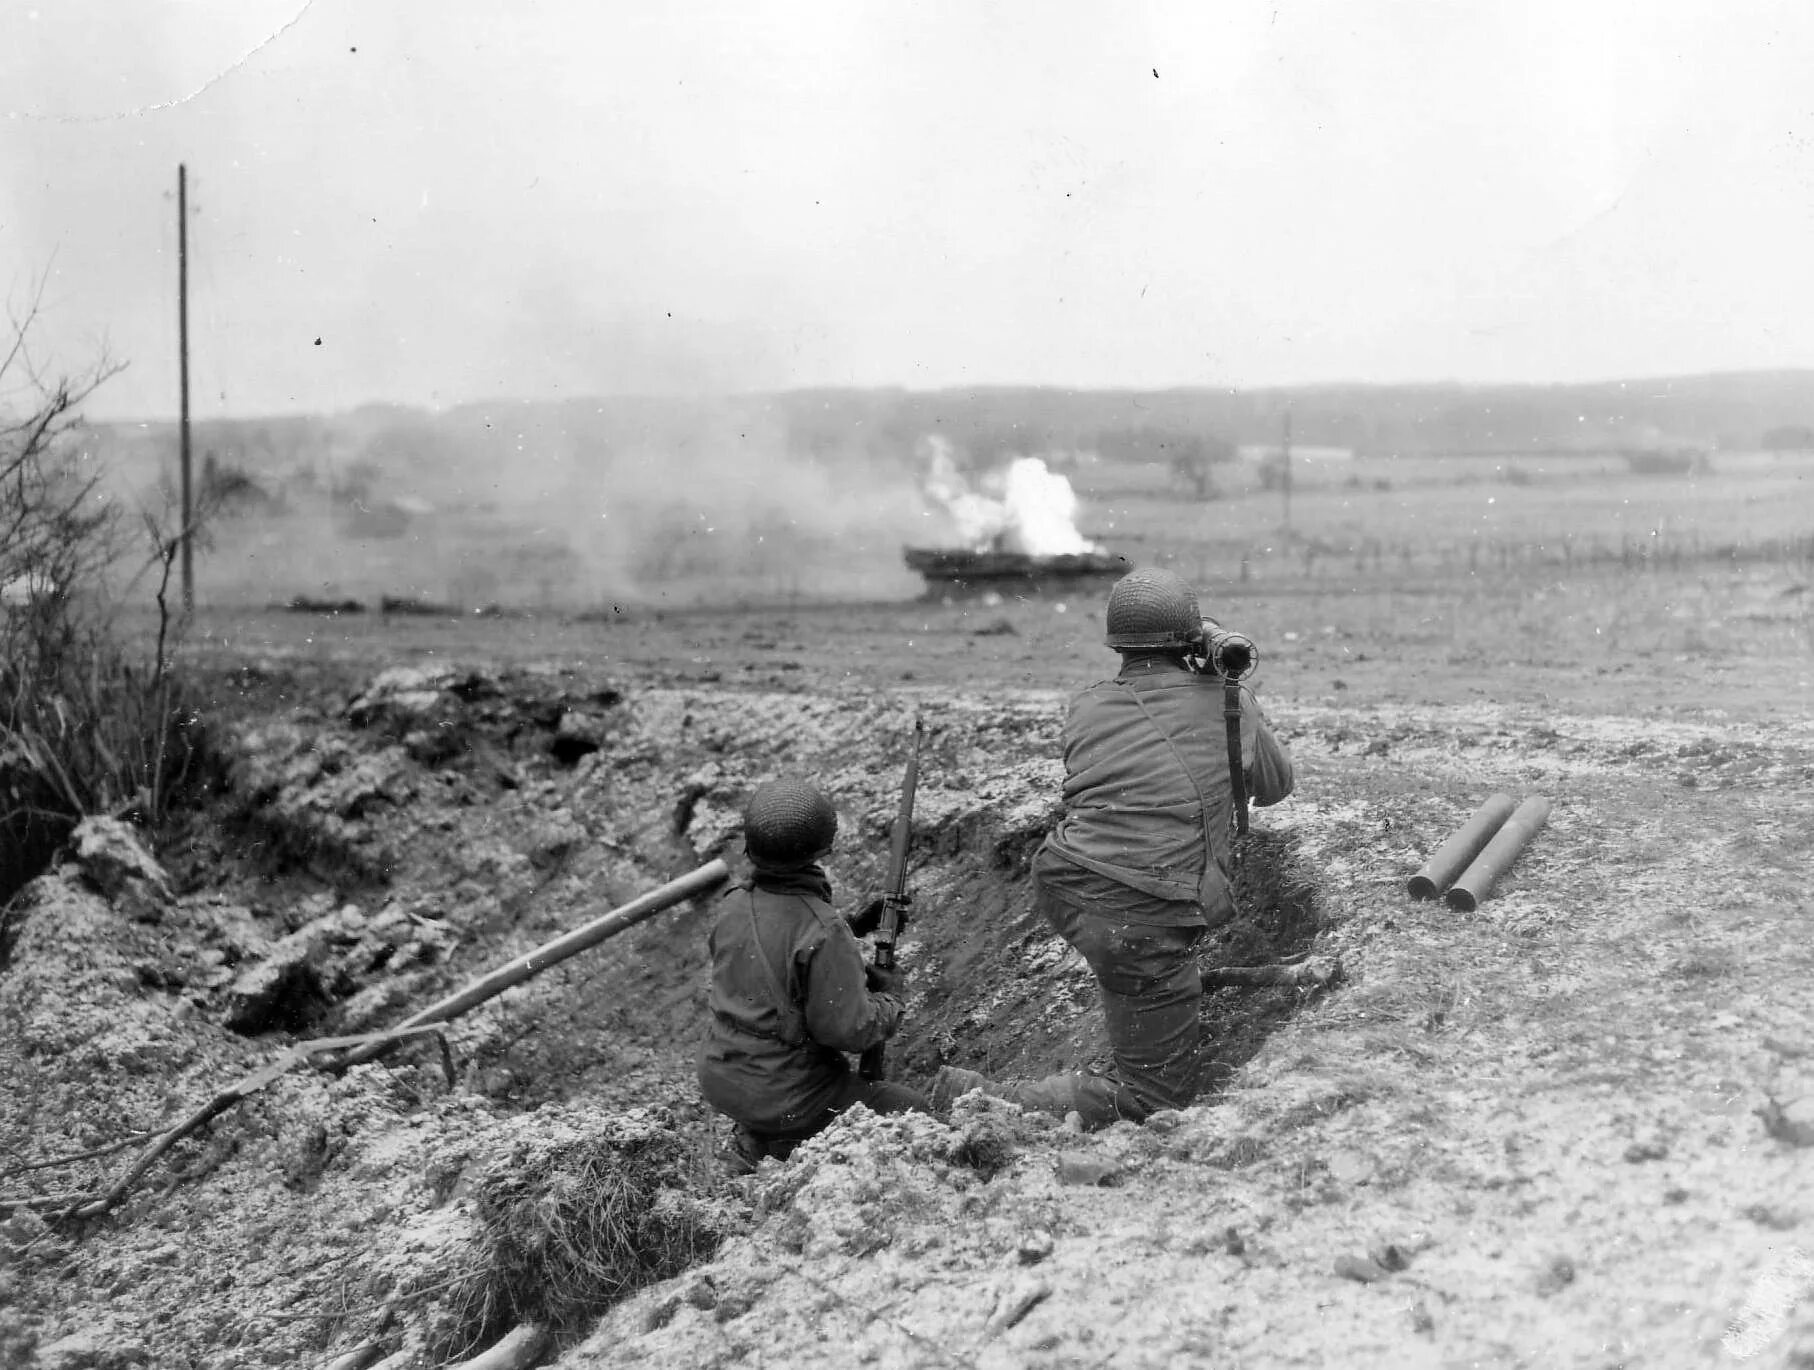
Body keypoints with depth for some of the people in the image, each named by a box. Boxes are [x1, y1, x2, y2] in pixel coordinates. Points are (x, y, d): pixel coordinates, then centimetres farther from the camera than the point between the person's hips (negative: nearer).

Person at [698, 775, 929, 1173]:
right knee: (913, 1110, 5)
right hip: (788, 1101, -7)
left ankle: (753, 1143, 23)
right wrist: (887, 1000, -2)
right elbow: (848, 1028, -21)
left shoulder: (735, 906, -2)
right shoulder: (824, 933, -25)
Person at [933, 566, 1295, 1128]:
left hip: (1063, 892, 6)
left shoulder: (1086, 708, 9)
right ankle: (983, 1101, -8)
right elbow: (1276, 786, 20)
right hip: (1143, 924, -5)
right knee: (1156, 1098, 4)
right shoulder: (1227, 702, 3)